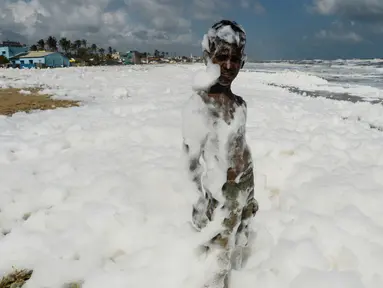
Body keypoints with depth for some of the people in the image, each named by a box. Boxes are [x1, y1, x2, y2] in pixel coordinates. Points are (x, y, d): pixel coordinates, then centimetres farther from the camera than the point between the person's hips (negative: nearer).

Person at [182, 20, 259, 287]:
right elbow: (195, 161, -19)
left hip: (241, 196, 7)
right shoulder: (198, 104, -21)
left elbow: (244, 153, 9)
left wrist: (250, 196, 14)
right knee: (217, 266, 10)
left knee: (238, 252, 25)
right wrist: (215, 202, -15)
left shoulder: (240, 104, 1)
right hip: (219, 199, -6)